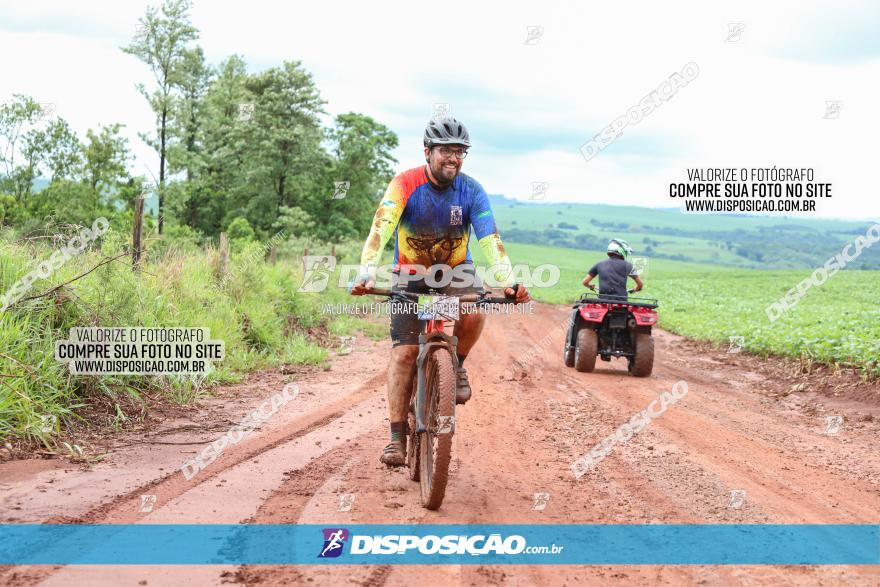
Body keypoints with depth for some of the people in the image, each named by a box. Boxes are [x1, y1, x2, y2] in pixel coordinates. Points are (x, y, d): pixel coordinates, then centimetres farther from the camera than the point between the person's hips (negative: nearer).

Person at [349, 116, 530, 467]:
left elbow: (490, 240, -24)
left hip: (455, 268, 1)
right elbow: (381, 229, -35)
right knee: (404, 352, -12)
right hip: (410, 272, -1)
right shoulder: (406, 184, -22)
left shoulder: (471, 191, -16)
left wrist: (508, 281, -41)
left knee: (474, 313, -32)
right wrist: (366, 274, -51)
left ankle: (456, 366, -1)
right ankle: (397, 437, -6)